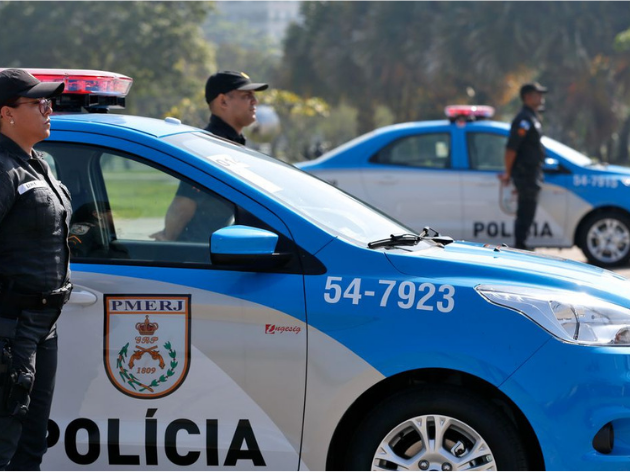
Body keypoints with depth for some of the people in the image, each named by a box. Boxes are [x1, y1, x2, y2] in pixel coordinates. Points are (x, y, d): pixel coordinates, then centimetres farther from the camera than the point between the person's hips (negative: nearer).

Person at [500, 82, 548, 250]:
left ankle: (520, 248, 18)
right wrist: (508, 173, -17)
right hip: (526, 174, -10)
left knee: (525, 215, 13)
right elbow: (511, 148, -21)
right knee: (525, 215, -6)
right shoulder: (524, 119, -16)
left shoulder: (532, 118, 17)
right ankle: (519, 248, -3)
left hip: (532, 175, 10)